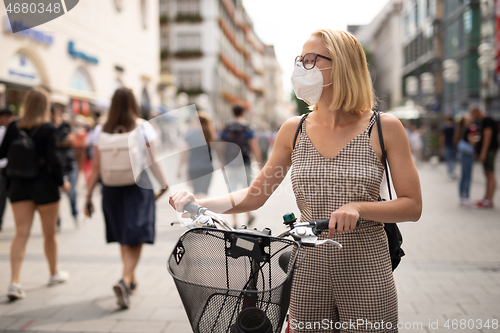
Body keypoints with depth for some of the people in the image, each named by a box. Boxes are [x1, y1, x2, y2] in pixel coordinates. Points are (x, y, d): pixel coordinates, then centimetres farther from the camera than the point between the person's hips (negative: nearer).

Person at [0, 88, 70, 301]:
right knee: (50, 234, 13)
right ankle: (55, 273, 31)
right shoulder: (48, 128, -13)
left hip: (19, 186, 3)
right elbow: (52, 159, -17)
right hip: (44, 186, -3)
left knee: (21, 234, 3)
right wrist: (62, 182, -4)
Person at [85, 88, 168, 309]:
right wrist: (164, 183, 9)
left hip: (112, 189, 3)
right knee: (136, 238, 0)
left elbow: (96, 167, 1)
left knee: (123, 237, 16)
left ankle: (132, 280, 28)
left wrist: (88, 195, 7)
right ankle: (125, 281, -19)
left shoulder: (103, 131, 3)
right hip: (139, 186, -3)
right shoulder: (144, 128, -3)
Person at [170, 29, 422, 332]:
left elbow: (413, 206, -5)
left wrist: (358, 207, -21)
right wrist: (199, 203, -9)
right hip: (308, 275, 3)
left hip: (366, 275, -2)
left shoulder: (384, 128, -6)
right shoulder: (294, 131, 3)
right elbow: (255, 196, 6)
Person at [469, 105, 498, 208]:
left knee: (490, 175, -10)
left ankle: (489, 201, -11)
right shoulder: (482, 121, 17)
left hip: (489, 150, -10)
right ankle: (486, 198, 15)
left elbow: (487, 137, -18)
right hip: (485, 152, 10)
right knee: (487, 175, 11)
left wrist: (483, 152, -20)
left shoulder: (487, 120, -13)